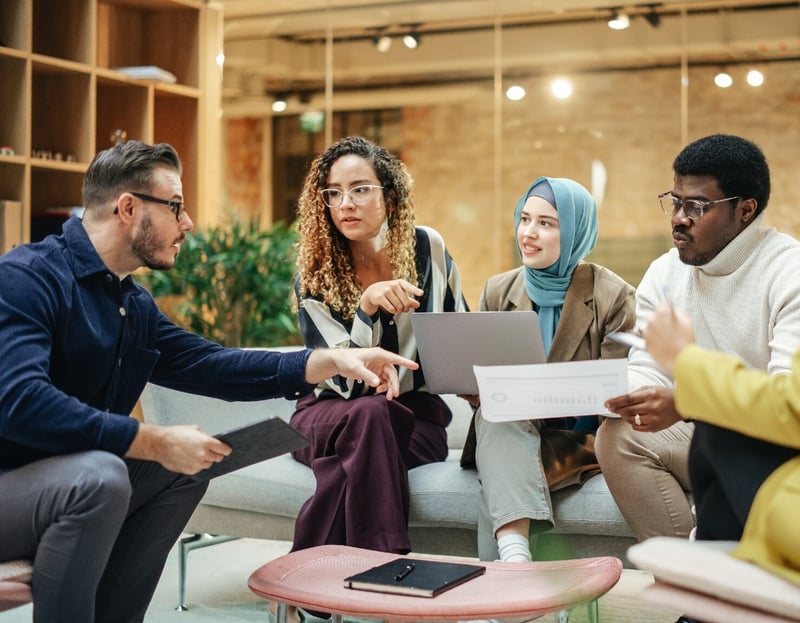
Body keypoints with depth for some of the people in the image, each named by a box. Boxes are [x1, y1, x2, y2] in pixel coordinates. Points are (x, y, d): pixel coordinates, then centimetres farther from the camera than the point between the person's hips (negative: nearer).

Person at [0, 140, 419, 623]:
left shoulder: (134, 304, 9)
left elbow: (213, 366, 10)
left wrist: (333, 361, 0)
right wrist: (155, 443, -28)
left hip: (66, 482, 9)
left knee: (185, 470, 4)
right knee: (99, 476, -32)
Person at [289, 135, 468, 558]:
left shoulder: (427, 248, -4)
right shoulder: (314, 276, -9)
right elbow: (345, 382, -17)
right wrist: (367, 306, -32)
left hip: (416, 416, 0)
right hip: (331, 414, 0)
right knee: (369, 414, -36)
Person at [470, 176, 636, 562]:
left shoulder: (612, 295, -5)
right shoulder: (498, 291, 8)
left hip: (578, 439, -3)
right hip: (511, 435, 3)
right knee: (497, 415, -34)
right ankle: (514, 554, -47)